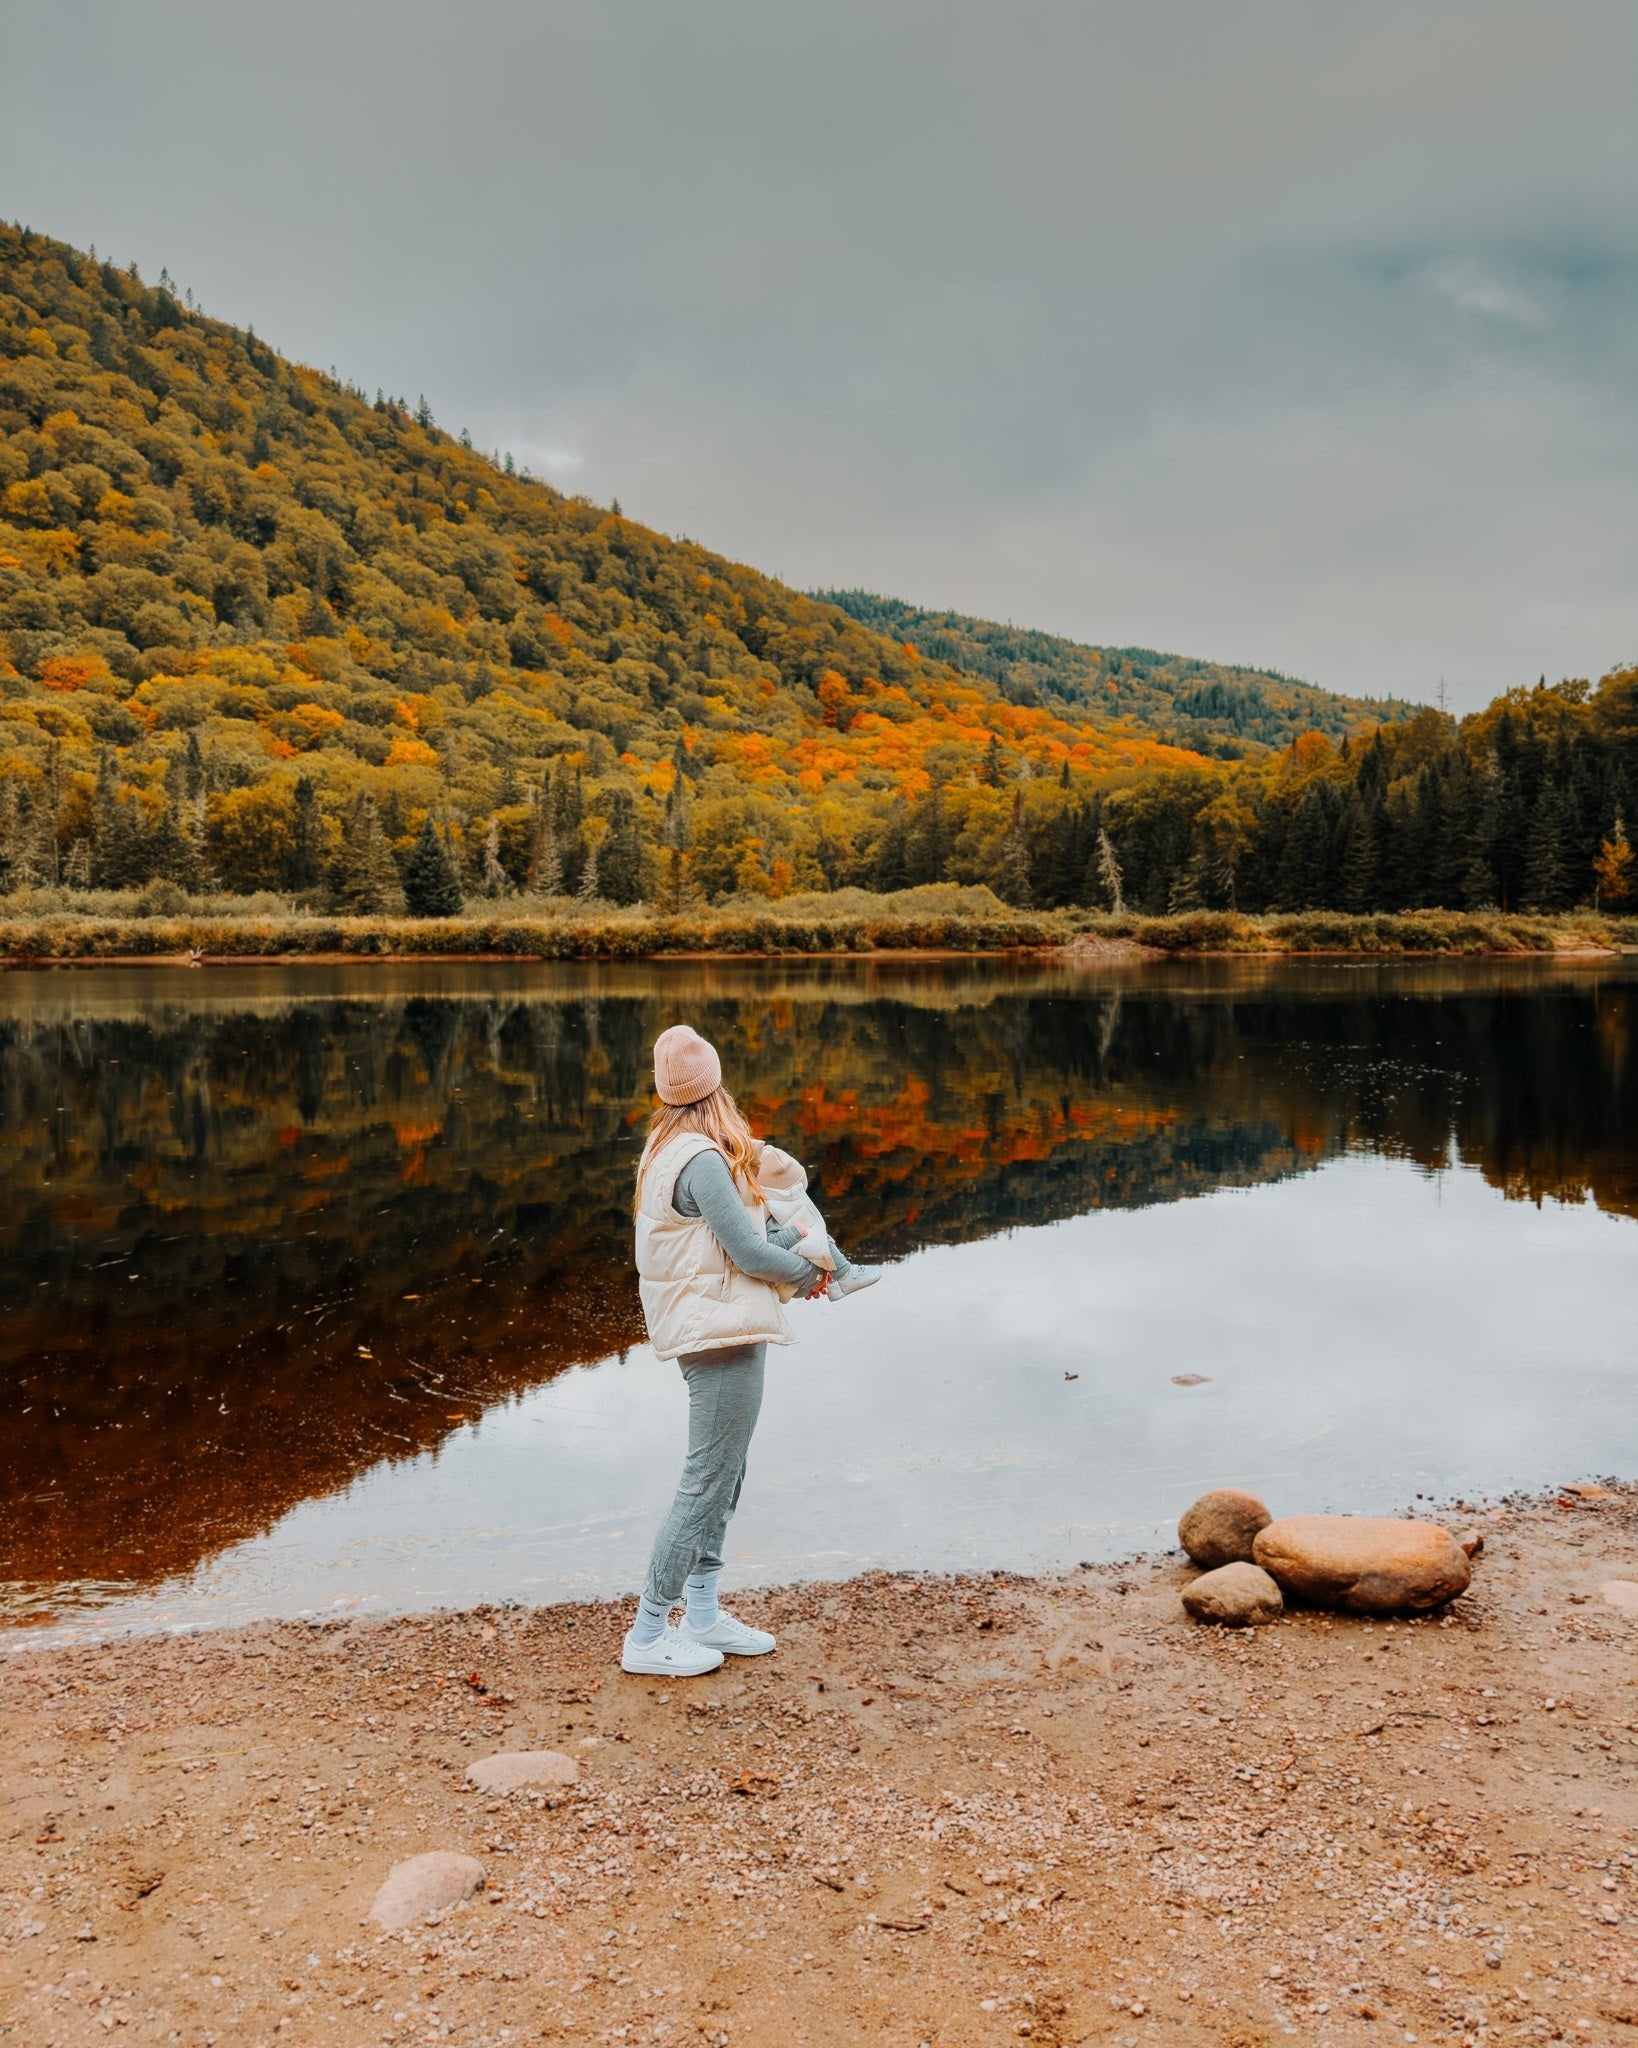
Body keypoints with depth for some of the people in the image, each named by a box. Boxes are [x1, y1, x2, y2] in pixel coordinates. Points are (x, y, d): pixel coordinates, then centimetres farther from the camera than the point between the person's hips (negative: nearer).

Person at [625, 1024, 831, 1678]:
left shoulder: (670, 1150, 10)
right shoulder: (702, 1160, -20)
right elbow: (750, 1252, -17)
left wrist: (793, 1257, 3)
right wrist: (806, 1276, 0)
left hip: (709, 1330, 10)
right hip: (723, 1335, -10)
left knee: (722, 1476, 18)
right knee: (706, 1483, -3)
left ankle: (701, 1616, 27)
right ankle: (647, 1636, 5)